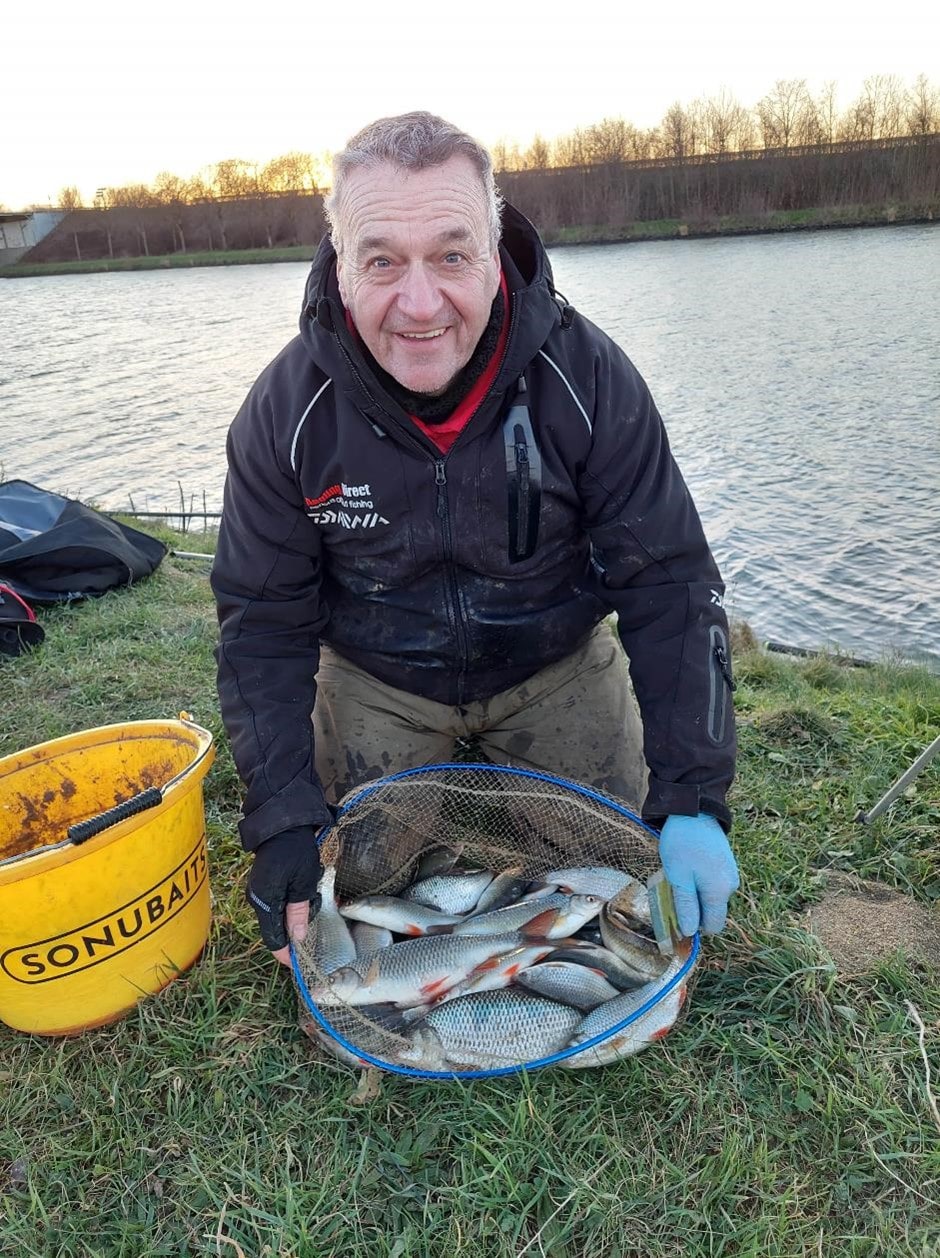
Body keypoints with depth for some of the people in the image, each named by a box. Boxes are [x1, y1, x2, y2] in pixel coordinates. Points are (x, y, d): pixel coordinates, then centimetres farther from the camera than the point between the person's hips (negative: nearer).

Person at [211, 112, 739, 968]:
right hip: (376, 682, 1)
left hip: (558, 666, 0)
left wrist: (692, 799, -21)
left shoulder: (590, 380, -23)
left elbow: (669, 585, -18)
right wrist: (285, 822, -21)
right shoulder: (287, 412, -21)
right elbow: (263, 621, -13)